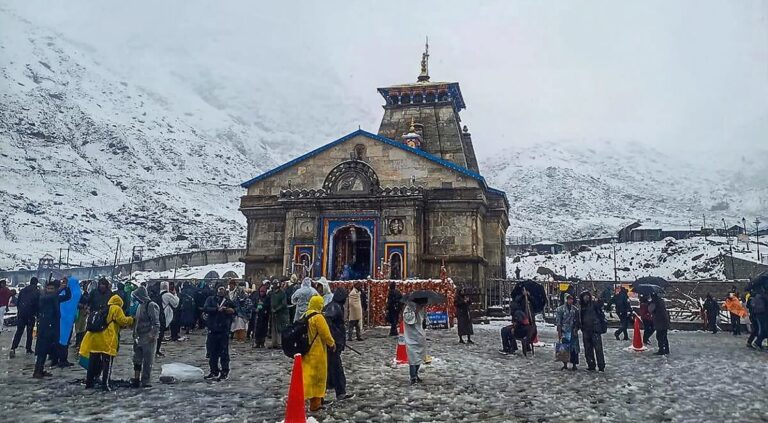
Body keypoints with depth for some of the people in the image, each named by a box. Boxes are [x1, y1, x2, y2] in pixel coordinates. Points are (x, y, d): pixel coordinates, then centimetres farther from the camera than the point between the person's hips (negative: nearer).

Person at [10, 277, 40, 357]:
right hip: (31, 315, -3)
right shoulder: (37, 292, -9)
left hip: (21, 314, 3)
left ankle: (13, 349, -5)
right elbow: (38, 305, -6)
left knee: (18, 332, 6)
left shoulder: (22, 290, 4)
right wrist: (37, 314, 6)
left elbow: (17, 302, 10)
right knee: (29, 332, 8)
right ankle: (28, 349, 12)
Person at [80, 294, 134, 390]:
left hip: (94, 337, 7)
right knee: (107, 363, -1)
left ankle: (89, 383, 20)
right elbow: (123, 321, -7)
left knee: (93, 363, 14)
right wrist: (130, 319, 11)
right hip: (107, 340, -7)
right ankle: (105, 384, -4)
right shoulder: (116, 309, 2)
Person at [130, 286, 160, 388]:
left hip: (148, 338, -9)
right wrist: (135, 336, 19)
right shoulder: (140, 305, 14)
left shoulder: (151, 306, -14)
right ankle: (136, 379, 22)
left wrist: (153, 335, -25)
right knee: (137, 359, 14)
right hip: (139, 338, 9)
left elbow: (156, 323, -19)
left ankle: (145, 381, 6)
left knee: (147, 361, -1)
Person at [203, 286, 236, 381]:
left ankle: (225, 372, 7)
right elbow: (205, 308, -9)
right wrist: (217, 309, -20)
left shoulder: (228, 301, 8)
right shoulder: (211, 299, 8)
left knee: (224, 352, -1)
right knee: (212, 352, 10)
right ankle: (214, 371, 23)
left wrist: (232, 311, -11)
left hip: (224, 330, -2)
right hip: (212, 330, 2)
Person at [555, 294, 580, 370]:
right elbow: (558, 322, -3)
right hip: (564, 331, -2)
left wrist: (576, 330, 1)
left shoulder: (575, 309, 9)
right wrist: (559, 332, -8)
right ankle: (565, 364, 10)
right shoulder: (560, 309, 0)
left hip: (573, 332, 2)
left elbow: (578, 321, 11)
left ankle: (574, 364, 8)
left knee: (574, 348, -1)